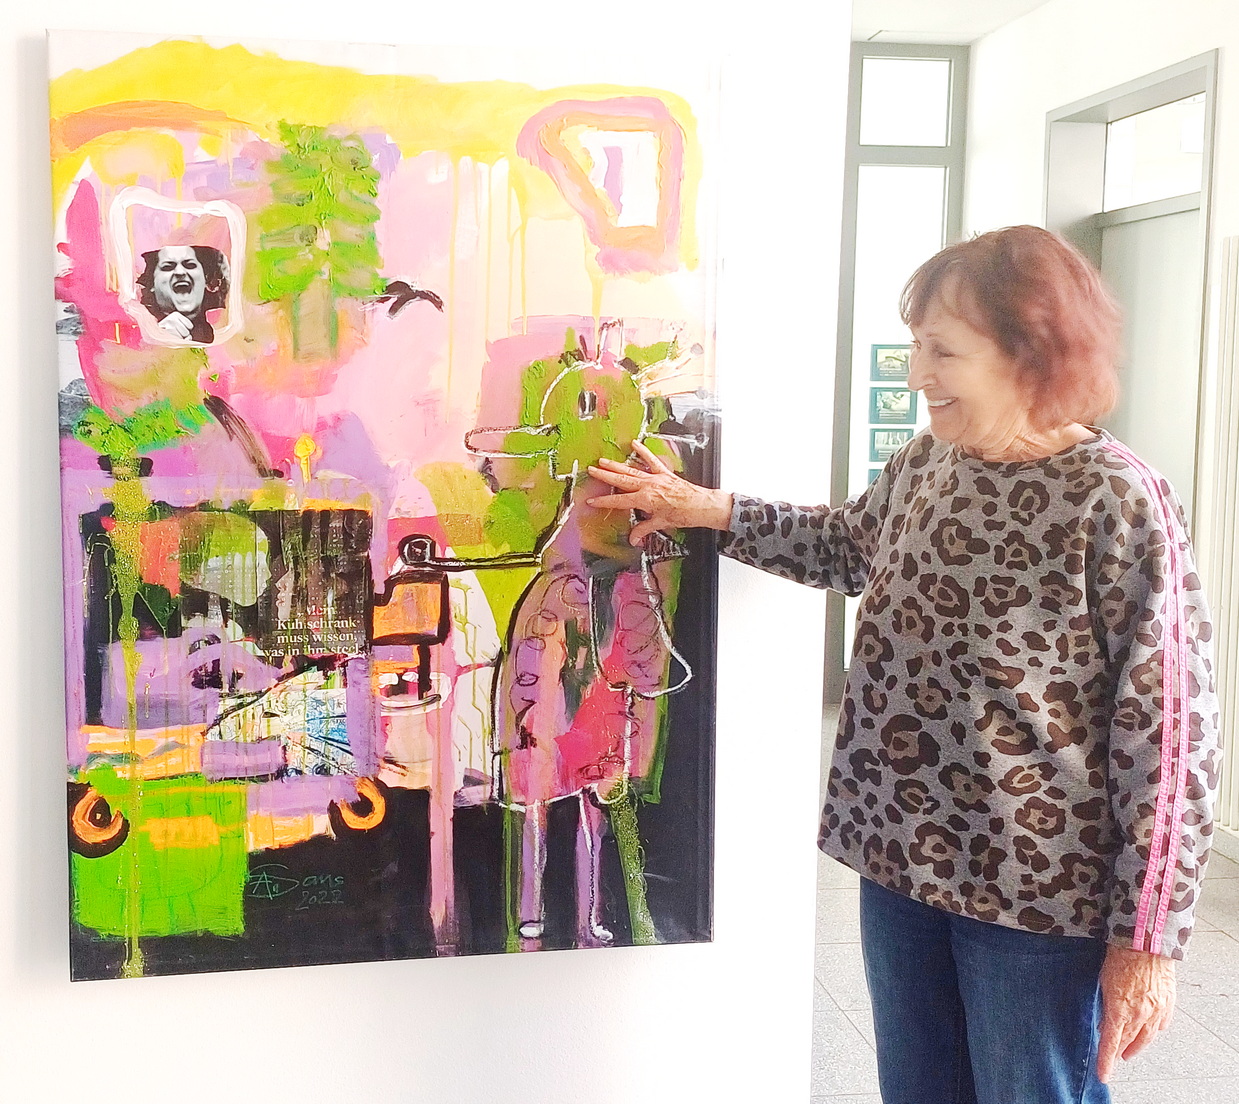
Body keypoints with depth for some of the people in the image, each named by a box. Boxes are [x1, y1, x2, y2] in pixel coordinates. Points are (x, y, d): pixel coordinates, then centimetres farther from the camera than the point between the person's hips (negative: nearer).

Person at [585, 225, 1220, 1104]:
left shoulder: (1118, 503, -17)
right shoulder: (922, 464, 4)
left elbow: (1170, 733, -17)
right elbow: (848, 546, 26)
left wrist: (1148, 933, -16)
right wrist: (714, 510, 16)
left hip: (1036, 889, -6)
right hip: (900, 861, 7)